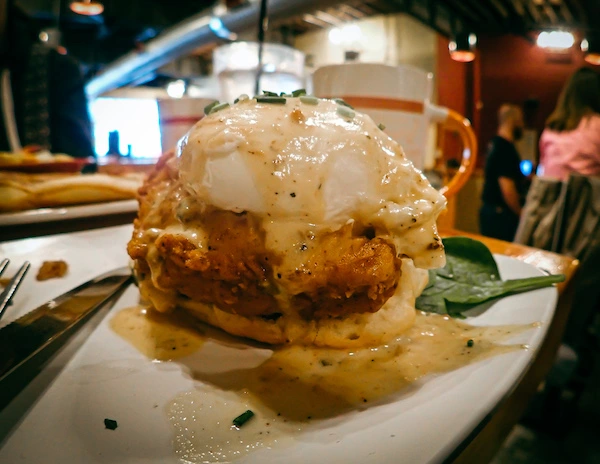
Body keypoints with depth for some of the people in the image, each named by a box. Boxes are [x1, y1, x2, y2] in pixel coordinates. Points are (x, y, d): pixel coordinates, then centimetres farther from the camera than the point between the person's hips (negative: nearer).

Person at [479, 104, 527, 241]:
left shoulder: (494, 144, 11)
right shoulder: (506, 149, -17)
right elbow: (507, 189, -21)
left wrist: (522, 178, 19)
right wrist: (520, 214, -9)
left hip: (489, 209, 10)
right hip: (502, 214, -10)